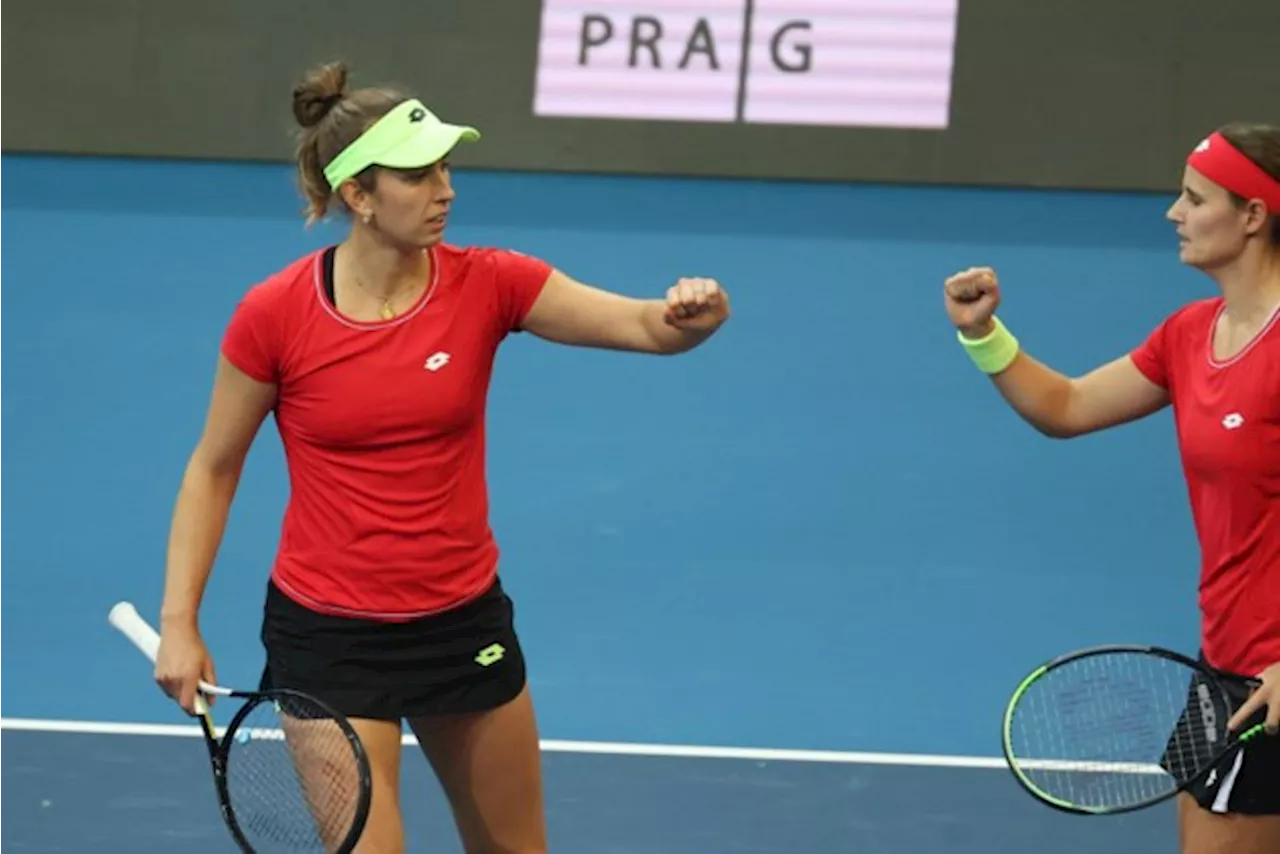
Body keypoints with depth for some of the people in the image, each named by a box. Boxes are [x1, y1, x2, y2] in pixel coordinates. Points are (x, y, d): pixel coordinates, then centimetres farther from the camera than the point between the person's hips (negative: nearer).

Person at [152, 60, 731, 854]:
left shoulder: (487, 283, -10)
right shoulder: (274, 313, -14)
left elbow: (647, 327, -18)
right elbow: (213, 469, -2)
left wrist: (691, 312, -41)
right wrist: (179, 623, -6)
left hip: (464, 618, 3)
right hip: (328, 635, -3)